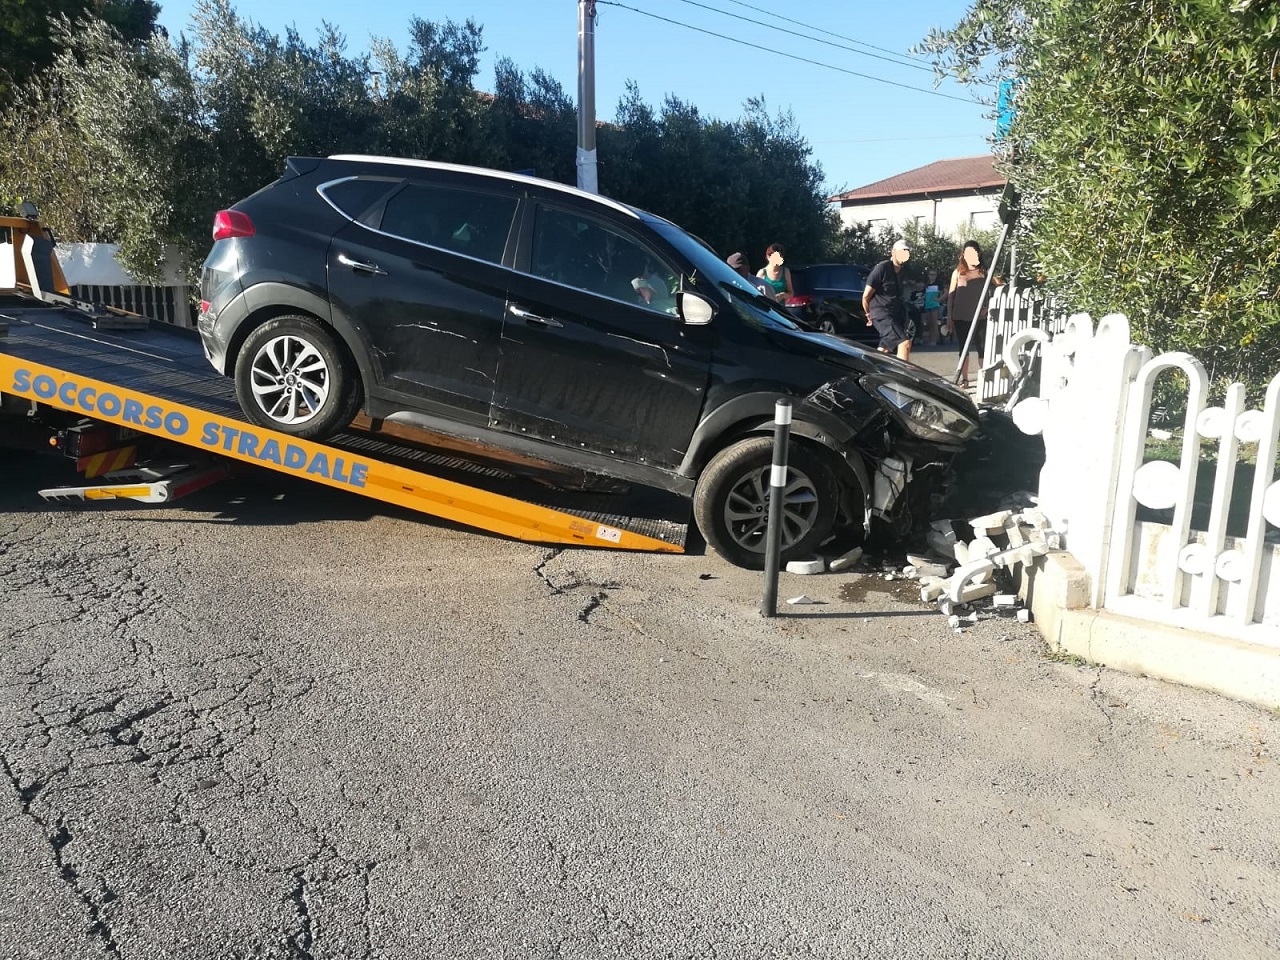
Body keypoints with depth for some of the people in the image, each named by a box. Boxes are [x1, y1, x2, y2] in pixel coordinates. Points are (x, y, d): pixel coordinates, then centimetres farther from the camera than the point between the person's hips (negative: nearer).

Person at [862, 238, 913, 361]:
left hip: (895, 315, 9)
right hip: (882, 315, -9)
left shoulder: (901, 271, 13)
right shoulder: (882, 268, -11)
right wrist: (870, 315, 4)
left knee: (883, 350, 15)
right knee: (905, 343, -20)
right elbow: (866, 296, -9)